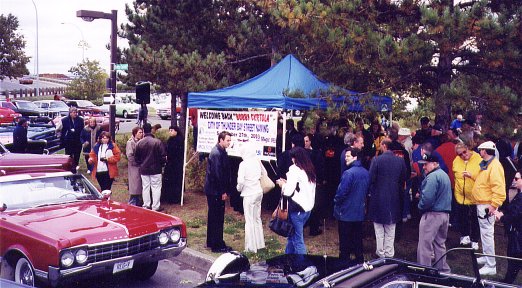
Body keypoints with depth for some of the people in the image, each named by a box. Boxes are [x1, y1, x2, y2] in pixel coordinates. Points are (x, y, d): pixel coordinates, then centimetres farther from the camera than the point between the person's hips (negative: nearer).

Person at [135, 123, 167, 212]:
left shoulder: (139, 143, -2)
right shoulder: (157, 142, -13)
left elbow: (136, 158, 6)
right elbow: (163, 156, -10)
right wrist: (162, 164, 8)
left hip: (143, 169, 3)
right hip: (156, 169, -3)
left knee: (145, 187, 11)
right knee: (156, 187, 3)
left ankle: (146, 205, 16)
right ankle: (155, 206, 4)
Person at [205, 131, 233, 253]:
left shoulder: (221, 152, 12)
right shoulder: (216, 153, -19)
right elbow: (217, 174, -22)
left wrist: (226, 190, 16)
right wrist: (223, 192, -18)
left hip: (215, 191, 10)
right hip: (216, 191, -10)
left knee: (214, 217, 16)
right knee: (217, 218, -3)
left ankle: (211, 242, 26)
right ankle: (217, 245, 4)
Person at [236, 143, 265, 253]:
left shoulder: (244, 164, -15)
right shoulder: (257, 161, 1)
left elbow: (241, 180, -18)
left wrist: (239, 188, 0)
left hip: (249, 194, -6)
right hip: (259, 192, 6)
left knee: (249, 220, 2)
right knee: (257, 218, 18)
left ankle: (251, 247, 8)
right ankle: (259, 243, 28)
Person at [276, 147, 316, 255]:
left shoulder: (295, 169, -12)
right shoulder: (309, 170, 10)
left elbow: (288, 191, -18)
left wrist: (283, 184, 2)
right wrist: (288, 183, 15)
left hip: (297, 208, -8)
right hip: (308, 207, 8)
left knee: (298, 239, 1)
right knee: (292, 235, 21)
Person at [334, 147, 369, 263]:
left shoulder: (348, 173, -21)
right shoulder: (366, 173, 4)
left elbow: (342, 192, -21)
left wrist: (336, 201, -4)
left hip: (346, 212, -7)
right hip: (360, 212, 7)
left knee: (345, 240, 3)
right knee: (357, 238, 16)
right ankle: (359, 260, 24)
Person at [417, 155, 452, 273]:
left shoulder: (432, 177, -17)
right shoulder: (445, 175, 14)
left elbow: (427, 198, -25)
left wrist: (420, 206, -6)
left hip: (432, 214, -10)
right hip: (445, 213, 10)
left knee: (425, 245, -3)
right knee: (440, 244, 19)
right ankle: (443, 269, 25)